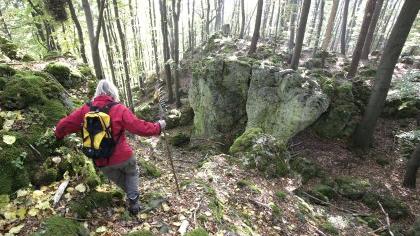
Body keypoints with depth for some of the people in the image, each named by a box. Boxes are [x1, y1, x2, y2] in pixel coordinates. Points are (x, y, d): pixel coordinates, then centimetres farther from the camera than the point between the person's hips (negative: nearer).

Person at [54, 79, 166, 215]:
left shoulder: (85, 109, -3)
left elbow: (63, 125, 4)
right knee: (132, 173, 26)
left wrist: (59, 135, 26)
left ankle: (132, 198, 39)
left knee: (118, 178, 31)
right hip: (122, 156, -3)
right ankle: (133, 203, 17)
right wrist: (158, 127, -2)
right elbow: (140, 127, -16)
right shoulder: (119, 109, -14)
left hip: (101, 162, 4)